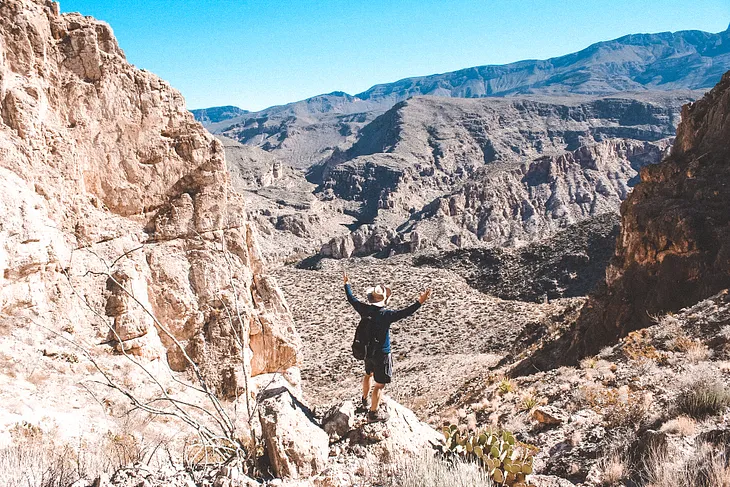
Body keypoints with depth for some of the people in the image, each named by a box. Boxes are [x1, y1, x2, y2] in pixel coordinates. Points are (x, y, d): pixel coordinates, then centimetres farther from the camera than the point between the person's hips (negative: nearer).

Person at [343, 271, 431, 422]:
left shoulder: (364, 309, -10)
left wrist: (347, 284, 20)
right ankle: (373, 413, 19)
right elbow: (404, 313, -38)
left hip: (367, 350, 7)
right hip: (381, 354, -7)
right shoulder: (385, 315, -29)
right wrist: (420, 302, -43)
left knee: (368, 374, 31)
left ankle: (365, 401, 51)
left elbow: (351, 299, 6)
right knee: (380, 384, 8)